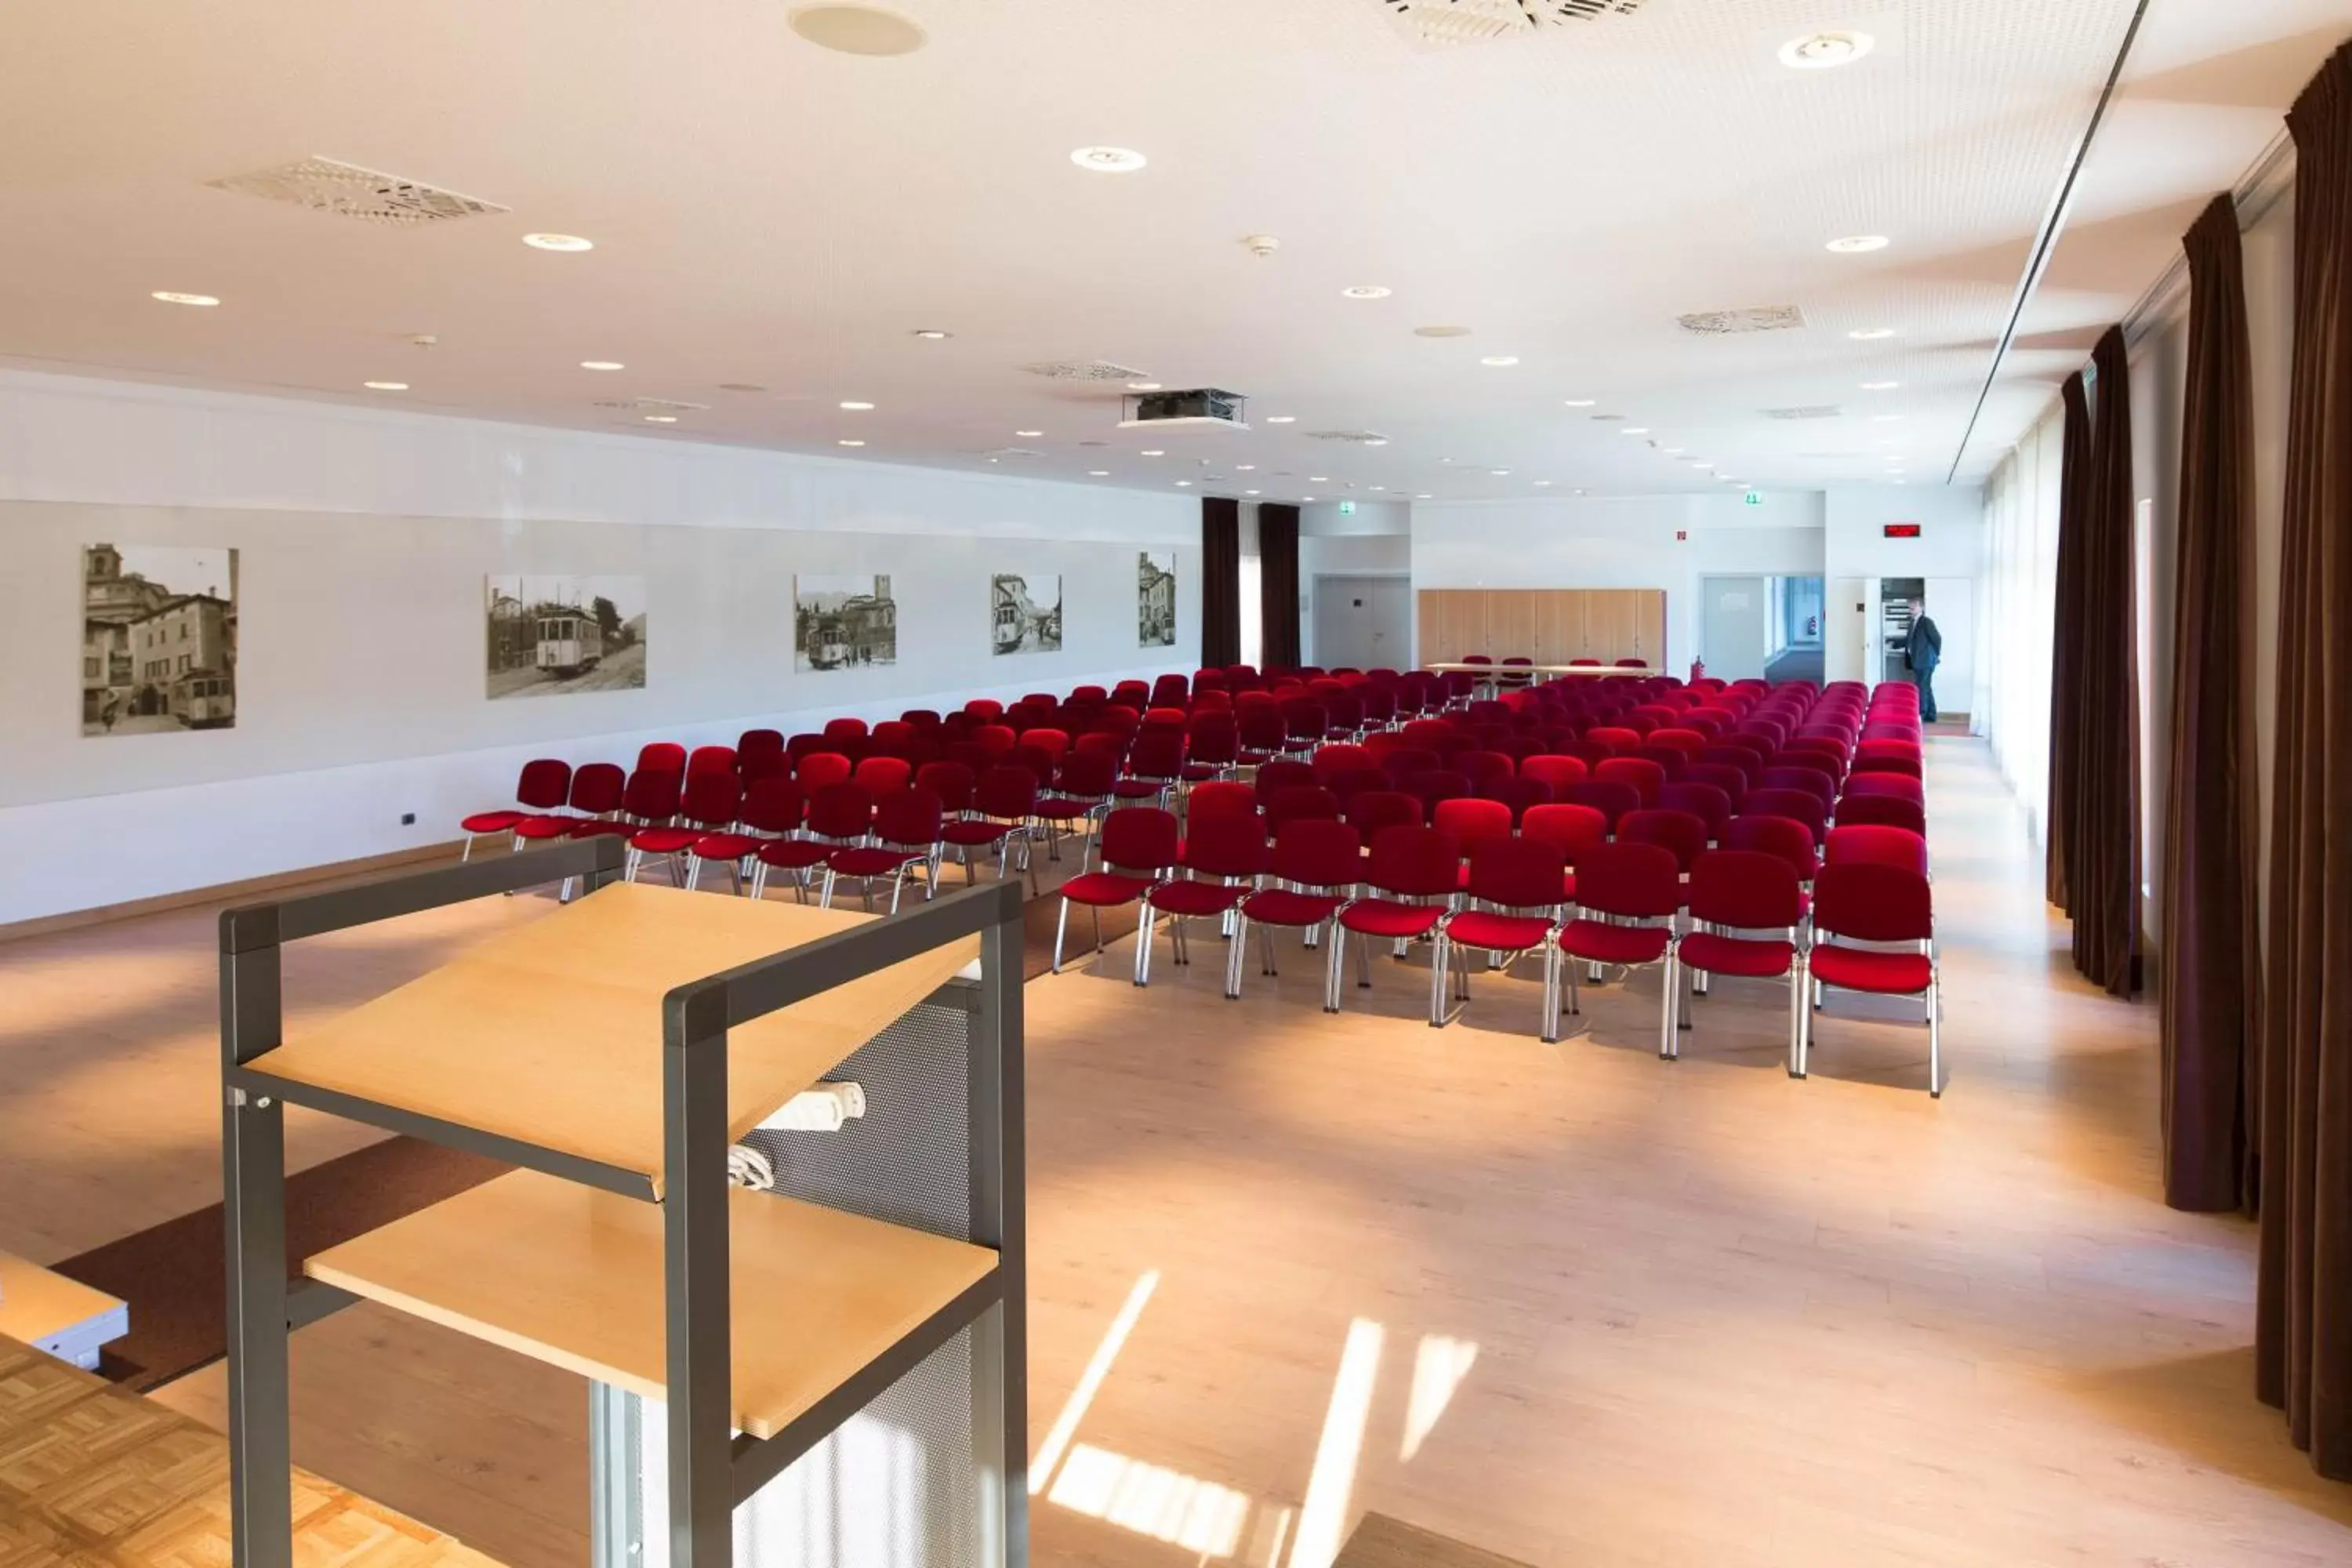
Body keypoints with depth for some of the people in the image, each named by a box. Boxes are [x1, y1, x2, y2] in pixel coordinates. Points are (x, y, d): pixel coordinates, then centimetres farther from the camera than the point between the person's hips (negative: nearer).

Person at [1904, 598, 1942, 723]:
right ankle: (1930, 716, 18)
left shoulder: (1926, 622, -12)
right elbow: (1909, 640, 24)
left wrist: (1938, 654, -8)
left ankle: (1920, 715, -6)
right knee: (1926, 688, 12)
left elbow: (1937, 638, -15)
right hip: (1918, 661, 9)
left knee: (1921, 688, -9)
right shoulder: (1913, 622, 15)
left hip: (1925, 661, -9)